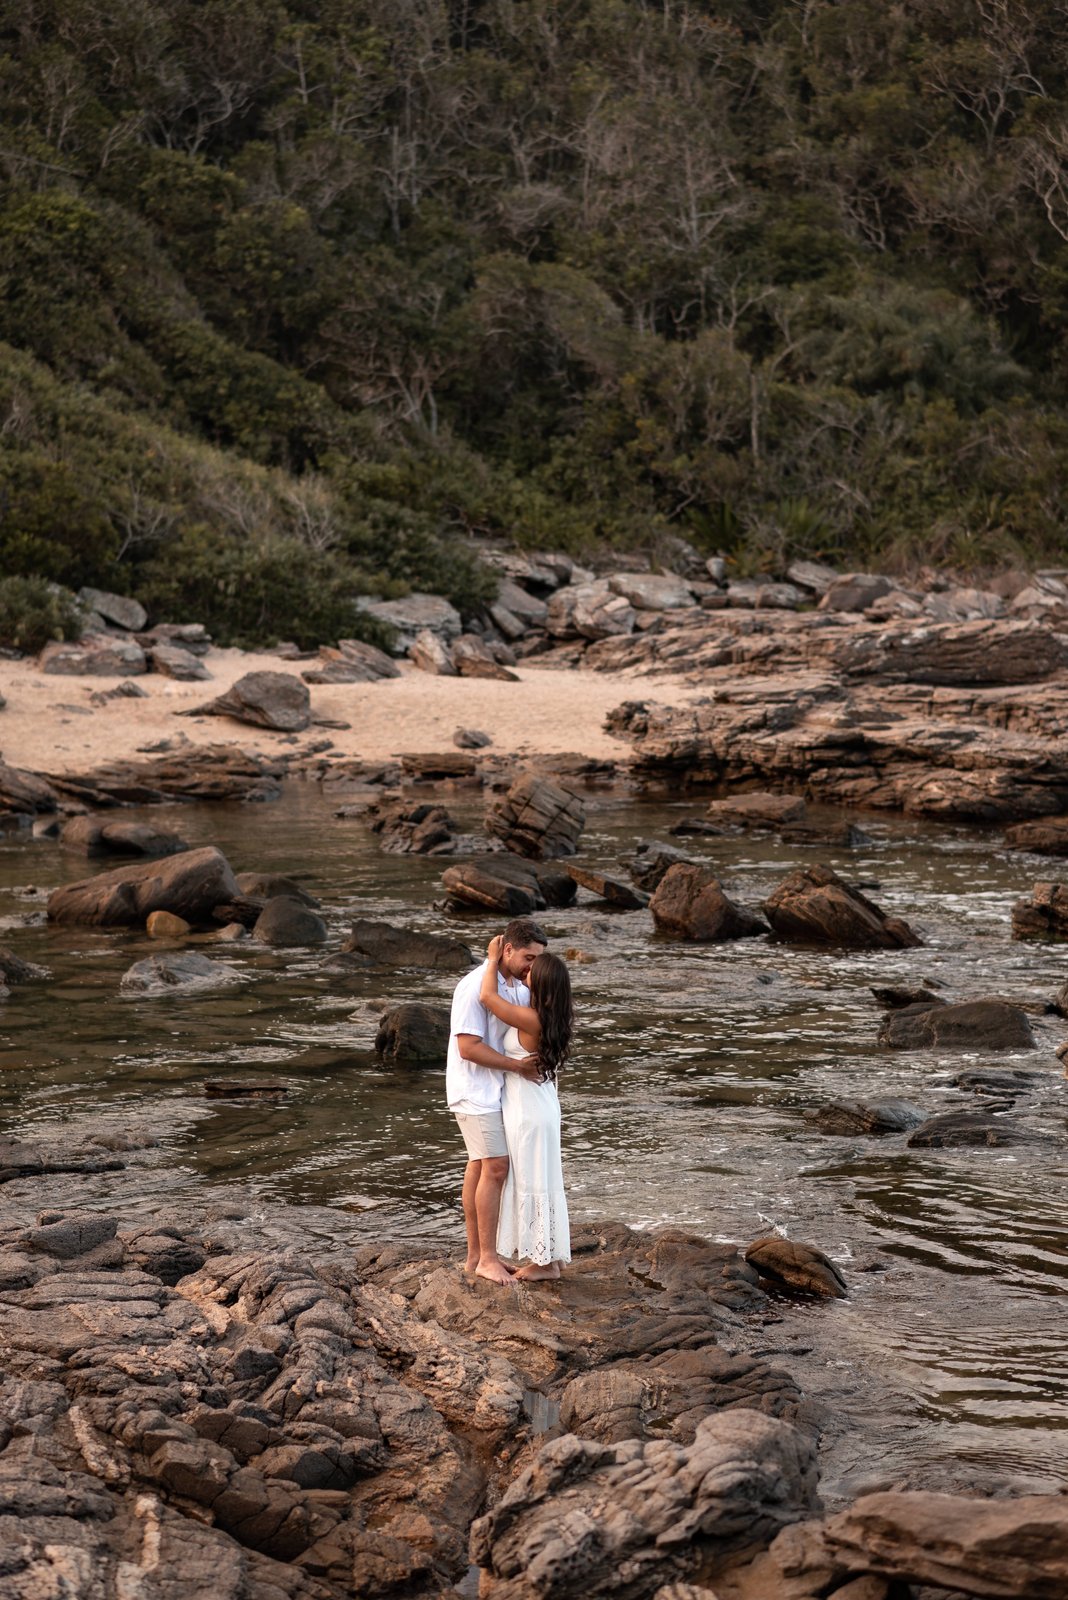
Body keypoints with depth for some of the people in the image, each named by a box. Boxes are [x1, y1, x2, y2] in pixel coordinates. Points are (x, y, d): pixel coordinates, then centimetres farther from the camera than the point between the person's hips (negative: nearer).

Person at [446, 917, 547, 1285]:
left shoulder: (518, 986, 6)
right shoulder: (475, 986, -21)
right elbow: (468, 1047, -23)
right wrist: (517, 1065, -21)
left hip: (497, 1089, 9)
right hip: (474, 1090, -9)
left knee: (480, 1167, 12)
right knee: (495, 1168, -10)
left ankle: (476, 1255, 18)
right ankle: (487, 1258, -4)